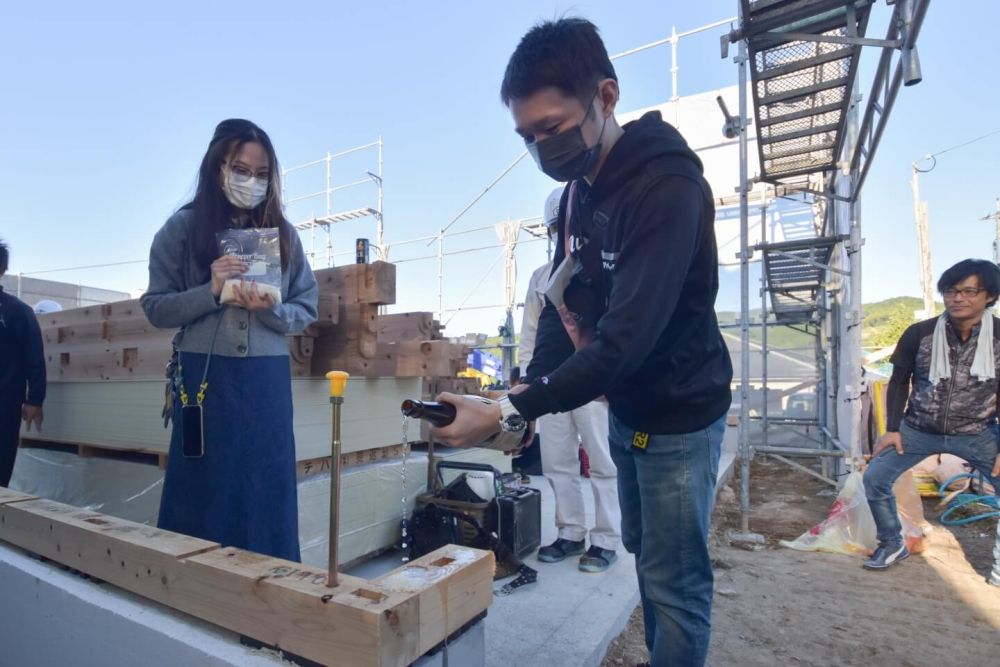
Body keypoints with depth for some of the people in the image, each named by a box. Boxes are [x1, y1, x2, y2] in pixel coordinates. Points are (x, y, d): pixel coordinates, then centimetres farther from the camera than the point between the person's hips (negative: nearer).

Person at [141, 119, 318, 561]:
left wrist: (270, 310, -13)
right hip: (204, 378, -1)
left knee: (266, 499, 8)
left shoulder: (283, 234, 8)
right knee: (203, 497, 6)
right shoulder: (183, 227, 3)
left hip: (267, 380, 2)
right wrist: (210, 292, -14)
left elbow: (307, 310, 8)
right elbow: (155, 308, 3)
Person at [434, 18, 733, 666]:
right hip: (626, 410, 8)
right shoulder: (577, 189, 3)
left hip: (680, 414, -8)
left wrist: (510, 412, -30)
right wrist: (529, 392, -9)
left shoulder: (668, 187, -25)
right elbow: (563, 303, 4)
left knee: (674, 579, 6)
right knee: (645, 554, 22)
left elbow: (627, 337, -32)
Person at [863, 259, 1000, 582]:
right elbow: (899, 382, 0)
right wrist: (892, 429, -4)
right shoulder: (919, 334, -11)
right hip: (918, 429, 1)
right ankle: (892, 544, 15)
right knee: (874, 477, -8)